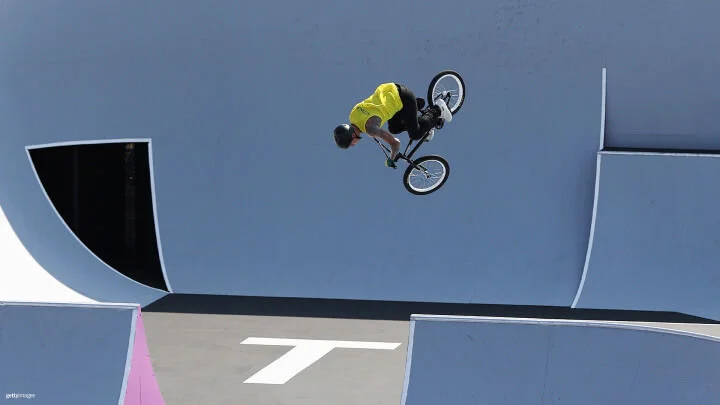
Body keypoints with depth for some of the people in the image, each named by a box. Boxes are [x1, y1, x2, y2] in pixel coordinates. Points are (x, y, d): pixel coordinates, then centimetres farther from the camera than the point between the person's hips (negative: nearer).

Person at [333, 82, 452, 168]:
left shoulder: (369, 128, -30)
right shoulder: (352, 115, -7)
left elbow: (396, 143, -30)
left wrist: (391, 159, -12)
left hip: (403, 98, -8)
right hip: (389, 89, 8)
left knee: (415, 134, 4)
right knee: (394, 129, 18)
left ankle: (436, 110, 20)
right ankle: (418, 104, 27)